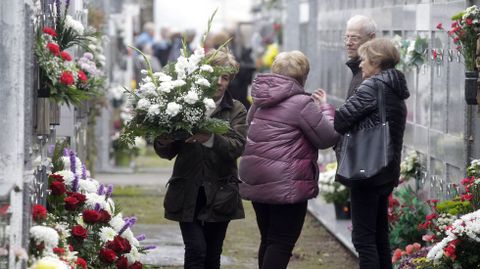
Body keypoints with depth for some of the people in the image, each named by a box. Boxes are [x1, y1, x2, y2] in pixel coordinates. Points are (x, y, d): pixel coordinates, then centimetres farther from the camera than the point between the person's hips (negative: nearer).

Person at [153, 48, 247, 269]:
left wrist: (210, 139, -30)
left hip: (219, 195, 1)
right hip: (187, 193, -1)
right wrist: (162, 143, -17)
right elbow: (168, 153, 7)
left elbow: (237, 146, -12)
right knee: (196, 250, -12)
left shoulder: (236, 110, 6)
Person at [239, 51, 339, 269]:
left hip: (256, 182, 8)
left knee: (268, 240, 15)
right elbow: (328, 137, -11)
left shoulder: (261, 100, 10)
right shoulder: (302, 103, -15)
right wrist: (325, 108, 5)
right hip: (286, 184, -8)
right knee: (282, 243, -3)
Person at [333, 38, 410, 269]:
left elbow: (340, 119, -14)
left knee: (363, 237, -7)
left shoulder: (372, 87, -12)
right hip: (387, 174, 9)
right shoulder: (396, 92, 17)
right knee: (380, 235, 15)